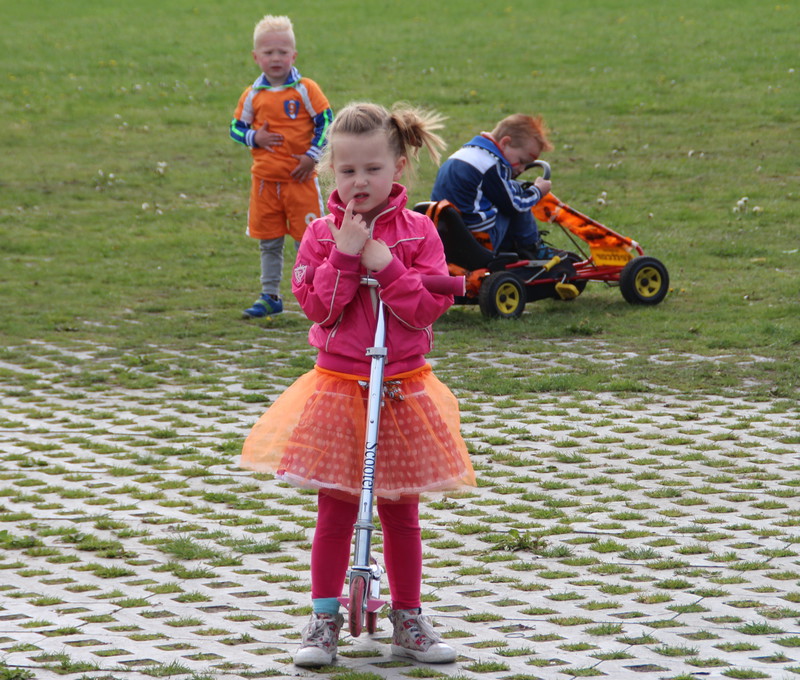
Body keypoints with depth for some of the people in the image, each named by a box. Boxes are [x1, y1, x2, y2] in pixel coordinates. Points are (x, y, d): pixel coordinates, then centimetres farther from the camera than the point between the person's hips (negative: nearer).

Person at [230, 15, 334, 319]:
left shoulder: (305, 89, -5)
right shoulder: (253, 95, 3)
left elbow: (326, 122, -4)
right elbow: (235, 127, 10)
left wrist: (312, 156, -11)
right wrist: (254, 138, -10)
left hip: (300, 179, -3)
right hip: (265, 179, 3)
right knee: (268, 242, 10)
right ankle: (270, 296, 19)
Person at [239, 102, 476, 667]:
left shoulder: (418, 232, -2)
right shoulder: (322, 234, -2)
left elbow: (430, 306, -11)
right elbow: (317, 306, -11)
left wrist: (384, 264, -19)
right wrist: (344, 257, -20)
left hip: (403, 391, 0)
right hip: (338, 387, 0)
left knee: (401, 513, 9)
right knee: (335, 511, 3)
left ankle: (408, 619, 21)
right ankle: (325, 620, 13)